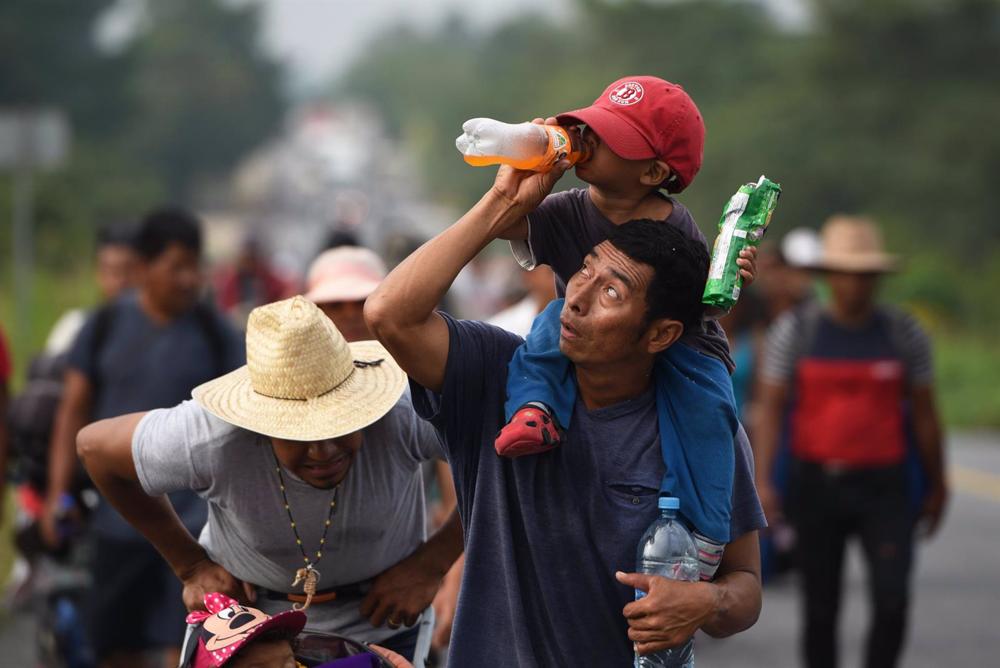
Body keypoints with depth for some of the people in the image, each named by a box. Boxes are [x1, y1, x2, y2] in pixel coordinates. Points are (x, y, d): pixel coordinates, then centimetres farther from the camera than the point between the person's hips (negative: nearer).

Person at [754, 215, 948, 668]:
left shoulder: (905, 334, -1)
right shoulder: (795, 330, -3)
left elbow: (925, 414, 7)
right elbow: (769, 409, -4)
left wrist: (937, 485, 12)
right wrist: (761, 481, -14)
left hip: (883, 489, 0)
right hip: (817, 484, 0)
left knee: (892, 598, -15)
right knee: (820, 609, 6)